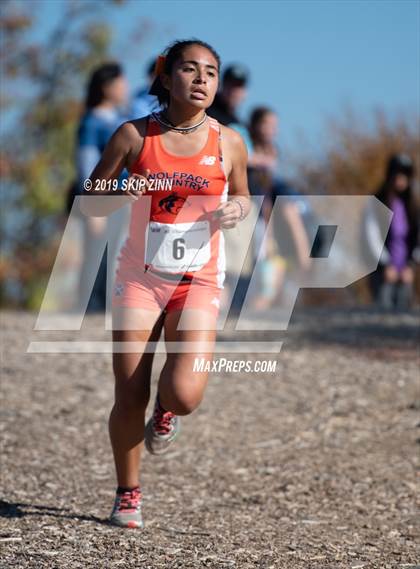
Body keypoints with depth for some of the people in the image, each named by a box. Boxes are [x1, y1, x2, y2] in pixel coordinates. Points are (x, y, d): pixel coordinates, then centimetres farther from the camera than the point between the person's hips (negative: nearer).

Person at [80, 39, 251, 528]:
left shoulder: (228, 143, 0)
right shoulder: (135, 135, -4)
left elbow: (241, 196, 17)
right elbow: (89, 204, 2)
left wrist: (237, 209, -7)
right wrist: (123, 194, -20)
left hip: (199, 283, 0)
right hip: (140, 277, 0)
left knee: (184, 395, -18)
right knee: (129, 400, -1)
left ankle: (166, 410, 21)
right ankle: (127, 493, 23)